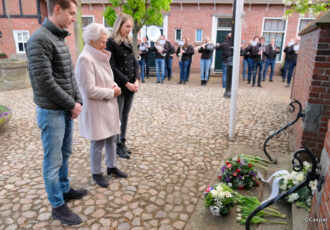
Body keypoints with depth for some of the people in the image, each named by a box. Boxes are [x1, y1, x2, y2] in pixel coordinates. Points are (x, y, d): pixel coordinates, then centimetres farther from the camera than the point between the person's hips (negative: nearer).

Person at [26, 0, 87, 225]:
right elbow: (44, 82, -21)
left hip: (66, 110, 9)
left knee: (65, 154, 20)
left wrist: (77, 101, 2)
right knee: (53, 161, 5)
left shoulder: (60, 39, 11)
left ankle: (65, 190, 38)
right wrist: (72, 104, -13)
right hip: (51, 112, -9)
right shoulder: (40, 39, -16)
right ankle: (58, 206, 20)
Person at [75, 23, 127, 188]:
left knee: (111, 138, 16)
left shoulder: (100, 56, 8)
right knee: (98, 143, 5)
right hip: (95, 109, -8)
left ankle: (111, 167, 33)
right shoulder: (85, 59, -19)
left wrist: (114, 86, -2)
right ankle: (96, 173, 24)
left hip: (108, 106, 8)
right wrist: (112, 92, -14)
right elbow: (90, 90, -23)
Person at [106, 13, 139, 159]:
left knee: (125, 116, 12)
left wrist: (136, 80, -4)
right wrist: (126, 83, -16)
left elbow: (135, 62, 12)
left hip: (131, 86, 6)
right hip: (119, 86, -6)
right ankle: (118, 146, 15)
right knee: (117, 117, 2)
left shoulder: (129, 42, 14)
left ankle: (123, 142, 25)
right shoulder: (111, 42, -7)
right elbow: (112, 66, -13)